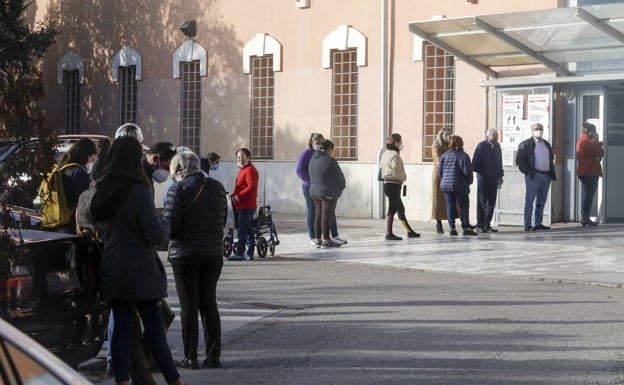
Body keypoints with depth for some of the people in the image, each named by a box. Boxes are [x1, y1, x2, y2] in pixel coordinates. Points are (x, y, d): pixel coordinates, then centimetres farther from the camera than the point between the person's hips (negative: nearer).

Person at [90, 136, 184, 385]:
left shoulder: (103, 191, 8)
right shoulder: (138, 191, -16)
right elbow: (156, 235, -18)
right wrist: (164, 223, 3)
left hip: (112, 271, 7)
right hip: (139, 272, -7)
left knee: (121, 327, 7)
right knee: (155, 331, -2)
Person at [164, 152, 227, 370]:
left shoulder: (178, 190, -13)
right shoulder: (217, 187, 4)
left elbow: (169, 225, -16)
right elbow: (223, 220, 10)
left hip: (185, 254, -4)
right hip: (213, 253, 4)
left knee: (189, 305, 3)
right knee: (209, 304, 11)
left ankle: (191, 358, 5)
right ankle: (214, 356, 12)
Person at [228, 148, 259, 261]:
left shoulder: (249, 170, -13)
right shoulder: (243, 169, 20)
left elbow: (252, 186, -24)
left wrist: (239, 196, -21)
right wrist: (235, 195, 12)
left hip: (245, 206, -11)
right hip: (243, 205, 11)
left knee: (241, 230, -10)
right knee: (249, 230, 13)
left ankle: (239, 253, -9)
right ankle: (249, 253, 19)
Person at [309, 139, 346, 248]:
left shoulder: (313, 160, 9)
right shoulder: (330, 160, -16)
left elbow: (311, 175, 13)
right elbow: (339, 177, -9)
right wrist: (342, 186, 9)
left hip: (314, 191, 8)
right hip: (328, 193, -8)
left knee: (318, 215, 12)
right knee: (327, 216, -2)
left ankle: (317, 239, 15)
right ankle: (326, 240, 1)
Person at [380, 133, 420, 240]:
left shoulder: (385, 154, 14)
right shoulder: (395, 155, -14)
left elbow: (383, 170, 16)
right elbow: (396, 171, -24)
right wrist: (404, 177, -5)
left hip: (387, 183, 10)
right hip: (394, 185, -10)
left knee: (400, 208, 16)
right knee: (392, 209, -7)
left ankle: (409, 231, 24)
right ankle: (389, 233, -7)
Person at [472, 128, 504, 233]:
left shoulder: (497, 146, 11)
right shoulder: (481, 146, -8)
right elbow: (475, 164, -9)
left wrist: (500, 175, 12)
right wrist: (483, 172, -10)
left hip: (493, 180, 6)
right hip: (483, 179, -5)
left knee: (491, 202, 5)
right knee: (482, 202, 1)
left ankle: (487, 225, 11)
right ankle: (480, 225, 7)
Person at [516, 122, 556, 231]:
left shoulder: (546, 144, 18)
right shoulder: (525, 144, -2)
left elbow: (551, 158, 24)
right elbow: (519, 160, -6)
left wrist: (552, 173, 11)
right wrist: (527, 172, -12)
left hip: (546, 176, 7)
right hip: (533, 176, -6)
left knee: (541, 201, 10)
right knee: (529, 201, -6)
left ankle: (537, 223, 16)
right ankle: (527, 225, -5)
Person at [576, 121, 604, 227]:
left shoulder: (580, 140, 13)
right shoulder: (589, 142, -17)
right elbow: (601, 152, -11)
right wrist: (597, 141, -1)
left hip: (582, 172, 9)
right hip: (591, 172, -9)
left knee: (586, 195, 13)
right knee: (589, 195, -6)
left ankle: (584, 218, 16)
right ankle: (585, 218, -6)